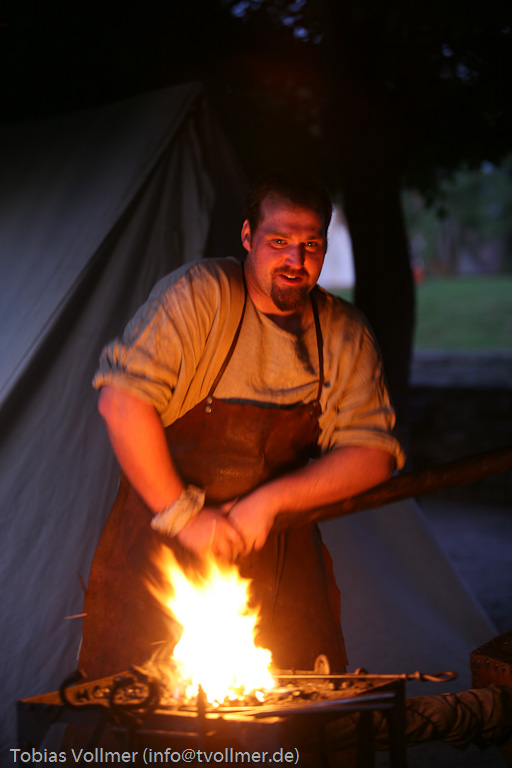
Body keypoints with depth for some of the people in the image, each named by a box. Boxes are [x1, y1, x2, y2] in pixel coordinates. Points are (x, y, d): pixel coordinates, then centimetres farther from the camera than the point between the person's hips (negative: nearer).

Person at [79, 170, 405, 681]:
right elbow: (121, 401, -20)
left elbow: (373, 455, -2)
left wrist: (271, 500, -15)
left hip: (281, 564, 3)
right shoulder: (199, 294, -12)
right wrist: (182, 514, -19)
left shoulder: (346, 336, 2)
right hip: (166, 548, -3)